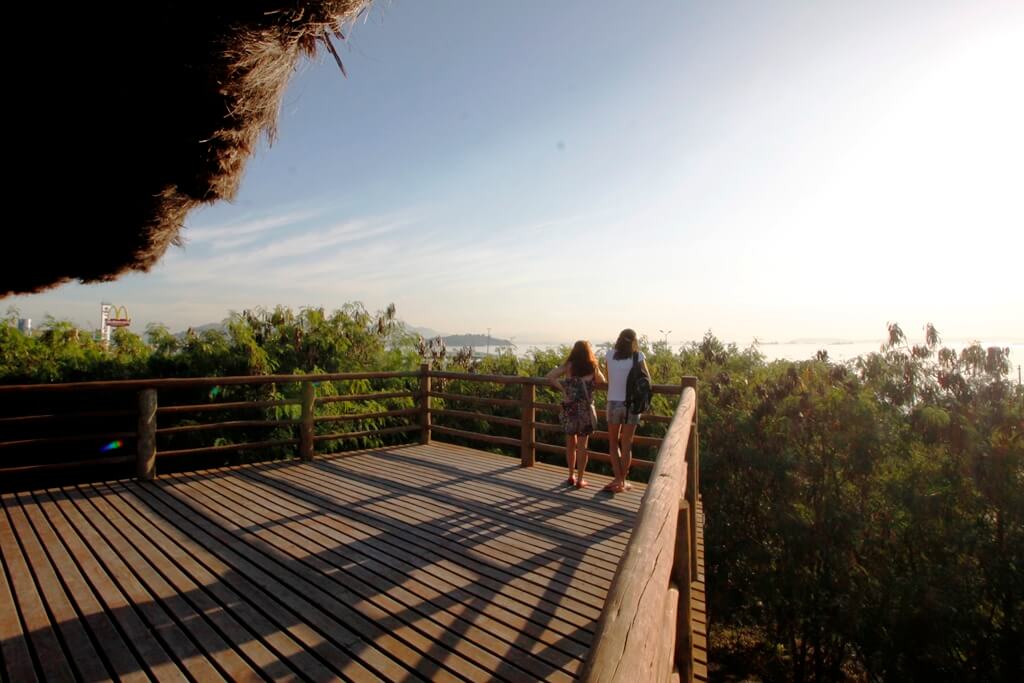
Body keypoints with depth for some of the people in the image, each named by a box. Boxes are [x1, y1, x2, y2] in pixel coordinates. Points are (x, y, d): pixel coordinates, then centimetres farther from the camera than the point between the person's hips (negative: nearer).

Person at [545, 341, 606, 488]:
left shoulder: (568, 366, -3)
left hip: (570, 408, 1)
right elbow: (602, 381, 15)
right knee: (582, 445, 7)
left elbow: (549, 376, -13)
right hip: (585, 409, -1)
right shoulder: (593, 367, -3)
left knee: (570, 444, 14)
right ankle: (580, 479, 12)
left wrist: (563, 389, -7)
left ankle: (571, 476, 24)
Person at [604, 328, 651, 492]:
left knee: (613, 443, 14)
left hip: (614, 402, 1)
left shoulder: (610, 354, 3)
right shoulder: (638, 355, -2)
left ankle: (618, 480, 9)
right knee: (626, 445, 9)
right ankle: (622, 481, 15)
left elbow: (608, 377, 7)